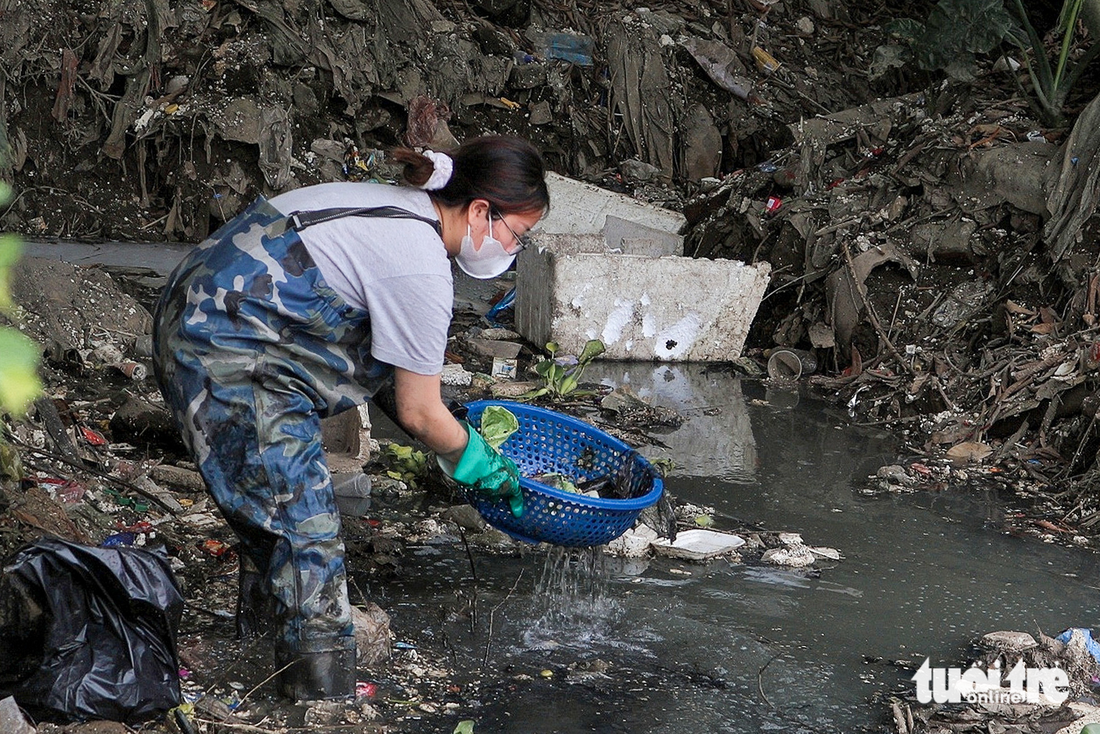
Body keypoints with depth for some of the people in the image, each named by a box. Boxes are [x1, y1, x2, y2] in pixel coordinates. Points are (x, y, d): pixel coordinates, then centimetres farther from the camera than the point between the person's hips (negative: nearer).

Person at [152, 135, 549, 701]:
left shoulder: (401, 209, 11)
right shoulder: (421, 270, -18)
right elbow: (418, 414, -9)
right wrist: (488, 471, 7)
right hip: (223, 355, -10)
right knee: (302, 512, -5)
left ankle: (264, 613, 42)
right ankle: (321, 685, 4)